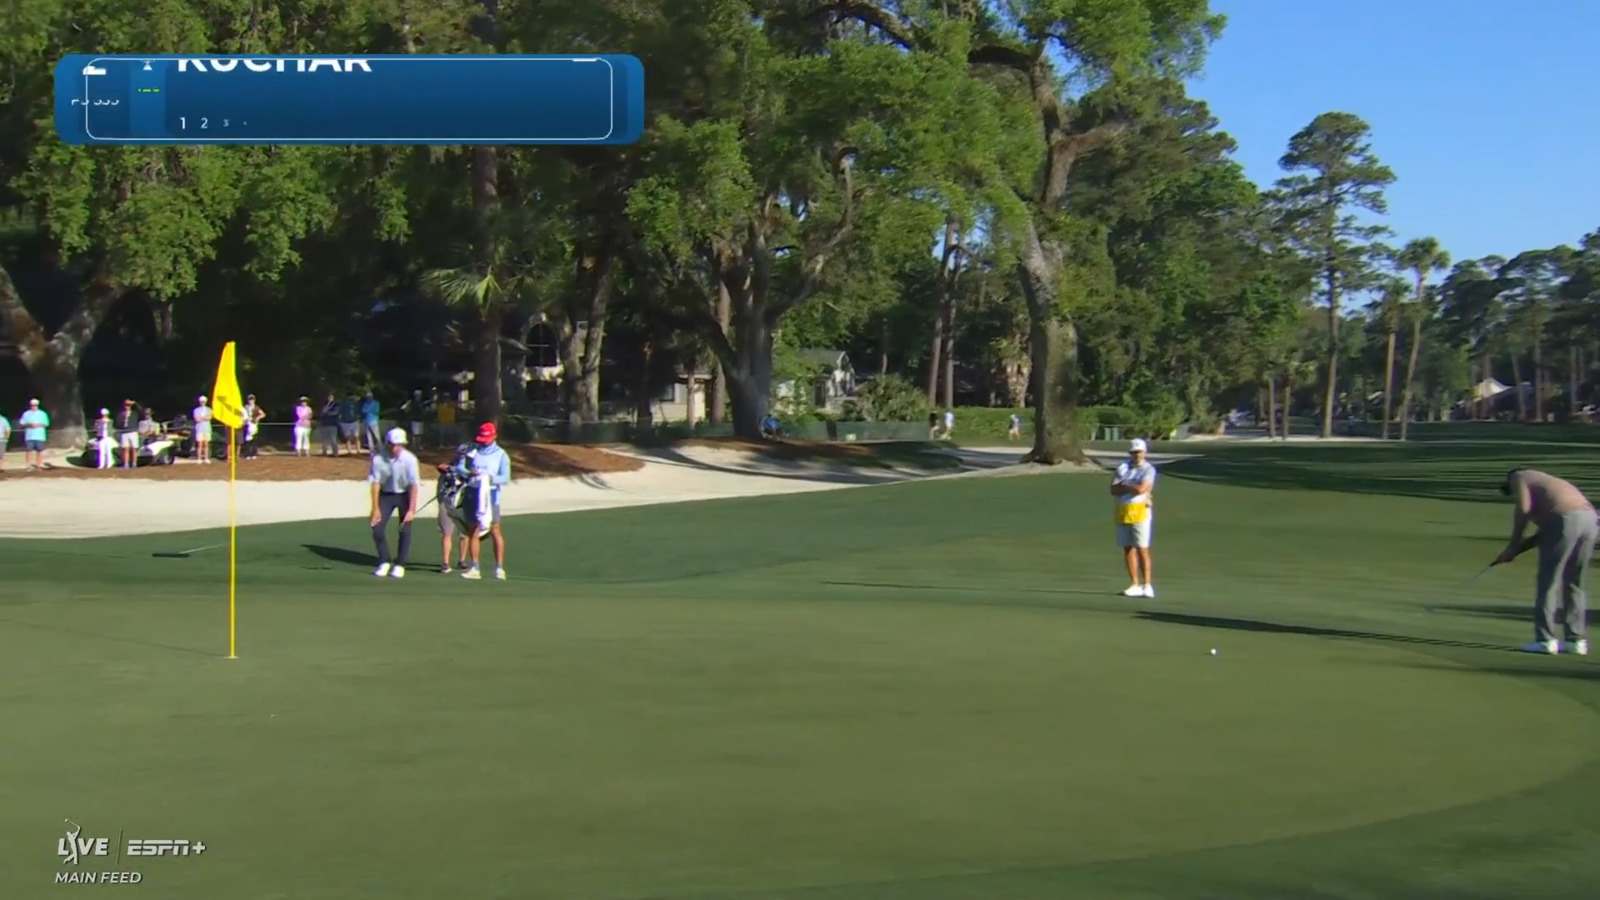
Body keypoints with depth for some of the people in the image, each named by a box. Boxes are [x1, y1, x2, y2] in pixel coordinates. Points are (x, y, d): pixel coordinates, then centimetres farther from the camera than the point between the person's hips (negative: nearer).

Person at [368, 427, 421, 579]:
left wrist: (411, 510, -29)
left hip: (405, 494, -2)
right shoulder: (378, 459, -18)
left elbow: (413, 485, -24)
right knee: (377, 528, -5)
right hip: (386, 494, 2)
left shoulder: (409, 459, -24)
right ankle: (384, 563, 12)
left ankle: (400, 565, 8)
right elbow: (375, 483, -12)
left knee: (405, 530, -5)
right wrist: (375, 508, -14)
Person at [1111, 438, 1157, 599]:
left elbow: (1141, 489, -17)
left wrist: (1124, 485, -3)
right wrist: (1132, 488, -11)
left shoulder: (1148, 469, -2)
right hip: (1122, 512, 5)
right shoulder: (1122, 468, 12)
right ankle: (1135, 585, 11)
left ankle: (1147, 585, -4)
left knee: (1142, 549, -7)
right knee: (1127, 549, 5)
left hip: (1139, 511, -5)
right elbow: (1113, 490, 1)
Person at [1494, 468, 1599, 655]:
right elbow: (1546, 533, 29)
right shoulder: (1545, 483, 37)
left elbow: (1523, 508, -3)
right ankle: (1577, 640, 13)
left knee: (1547, 581, 1)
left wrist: (1513, 546, 5)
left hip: (1565, 519, -8)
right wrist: (1516, 551, 26)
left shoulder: (1518, 476, 17)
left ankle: (1545, 640, 1)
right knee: (1574, 583, 15)